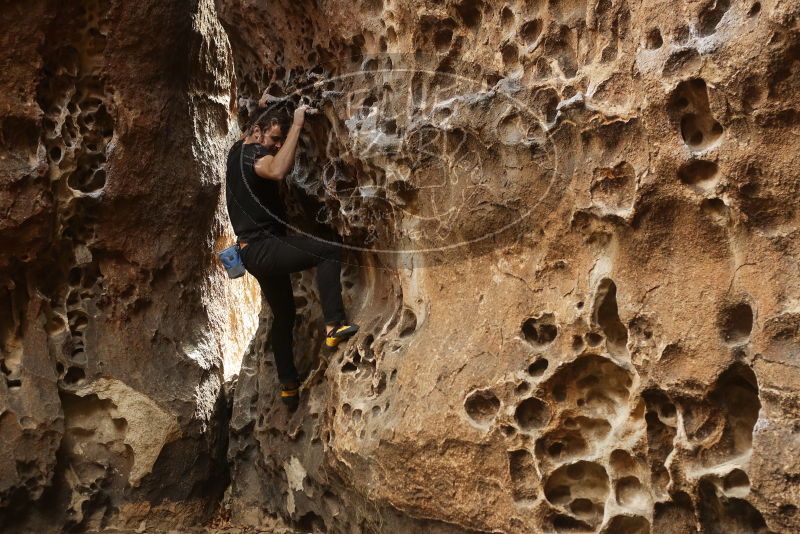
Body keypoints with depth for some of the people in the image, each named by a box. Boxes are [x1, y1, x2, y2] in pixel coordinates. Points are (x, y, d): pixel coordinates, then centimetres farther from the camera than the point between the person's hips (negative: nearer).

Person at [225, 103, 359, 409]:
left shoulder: (239, 152, 17)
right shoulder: (249, 151, -13)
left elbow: (284, 168, 32)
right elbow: (277, 171, -37)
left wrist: (293, 130, 19)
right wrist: (296, 126, -29)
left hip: (256, 251, 11)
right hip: (261, 245, -11)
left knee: (283, 315, 21)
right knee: (329, 251, -23)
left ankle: (288, 386, 31)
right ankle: (334, 325, -30)